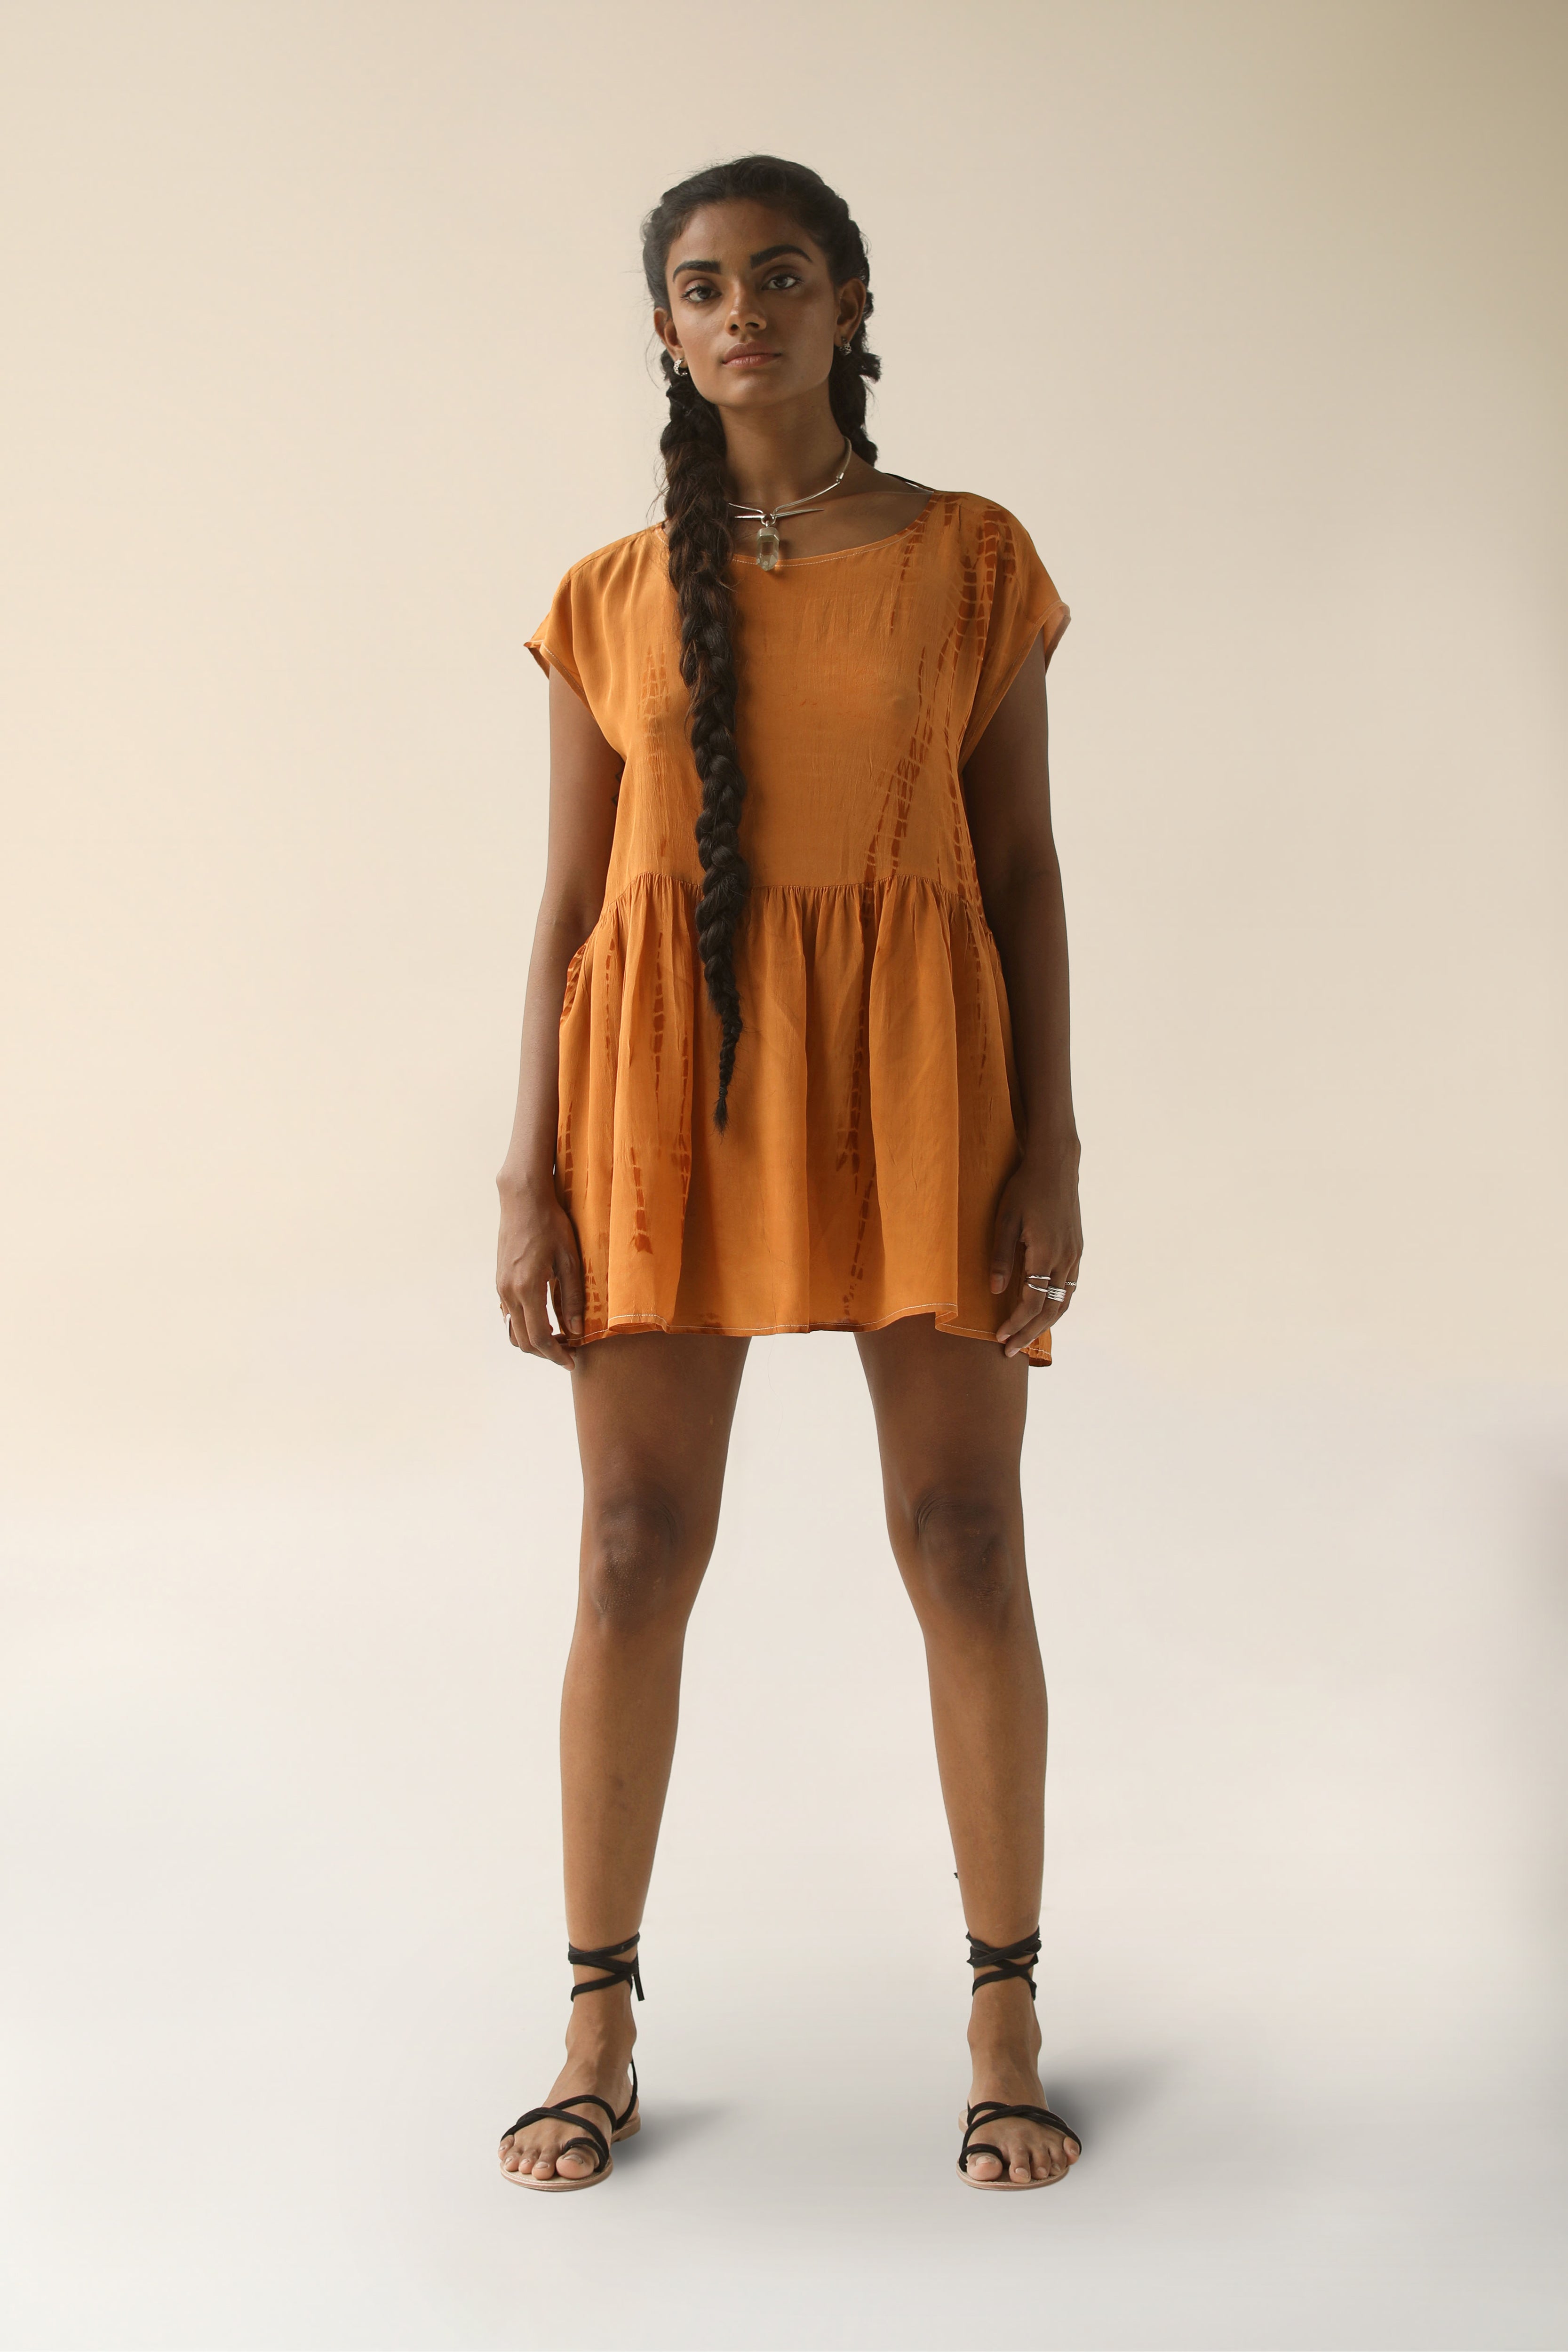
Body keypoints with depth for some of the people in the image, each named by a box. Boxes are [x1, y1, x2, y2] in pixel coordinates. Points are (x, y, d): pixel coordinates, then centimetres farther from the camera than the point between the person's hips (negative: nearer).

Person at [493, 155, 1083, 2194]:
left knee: (965, 1543, 1)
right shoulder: (614, 596, 8)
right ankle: (601, 2034, 15)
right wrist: (530, 1172, 0)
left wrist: (1052, 1144, -4)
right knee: (637, 1550, 1)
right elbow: (570, 899, 7)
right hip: (671, 1072, 1)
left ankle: (1006, 2025, 16)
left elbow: (1023, 866, 4)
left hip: (916, 1067, -1)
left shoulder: (971, 560, 5)